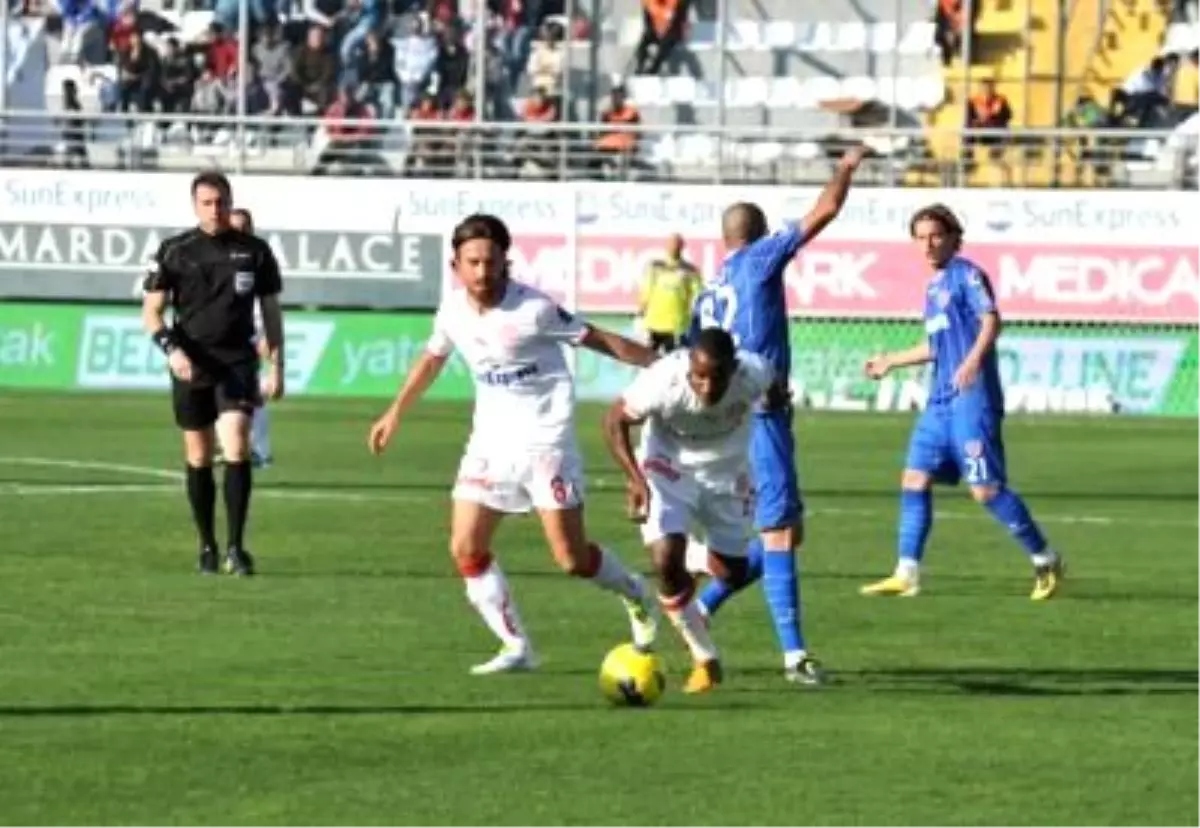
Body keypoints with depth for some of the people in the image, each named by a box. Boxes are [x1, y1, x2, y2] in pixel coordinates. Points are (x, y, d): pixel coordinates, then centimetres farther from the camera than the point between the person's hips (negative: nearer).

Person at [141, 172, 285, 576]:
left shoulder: (254, 251, 4)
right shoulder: (174, 251, 2)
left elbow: (271, 311, 11)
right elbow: (151, 311, 3)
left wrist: (276, 366, 6)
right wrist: (171, 349, -15)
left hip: (238, 363, -1)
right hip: (191, 365, 1)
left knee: (236, 448, -17)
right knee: (198, 458, 6)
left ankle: (236, 547, -15)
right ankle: (207, 547, 20)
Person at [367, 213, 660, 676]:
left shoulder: (532, 310, -18)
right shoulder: (454, 311, -1)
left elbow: (597, 339, -10)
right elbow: (432, 359, 18)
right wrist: (395, 414, 24)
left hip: (544, 440, -6)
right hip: (490, 440, 6)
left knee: (571, 559, -7)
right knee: (465, 548, -5)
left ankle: (634, 595, 25)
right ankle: (516, 648, 5)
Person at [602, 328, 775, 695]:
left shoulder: (754, 375, -30)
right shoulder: (662, 382, -36)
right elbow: (616, 420, -20)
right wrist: (635, 480, -31)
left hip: (727, 472, 3)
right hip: (669, 469, -3)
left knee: (731, 572, 8)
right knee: (666, 561, -21)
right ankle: (705, 659, -2)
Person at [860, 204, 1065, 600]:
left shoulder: (966, 274, -5)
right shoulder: (934, 286, 21)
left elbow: (991, 320, -19)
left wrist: (973, 361, -34)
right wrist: (890, 362, 40)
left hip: (973, 399, -9)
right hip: (940, 400, 9)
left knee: (986, 488, -10)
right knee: (915, 480, 3)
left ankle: (1045, 561, 2)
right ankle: (906, 574, 5)